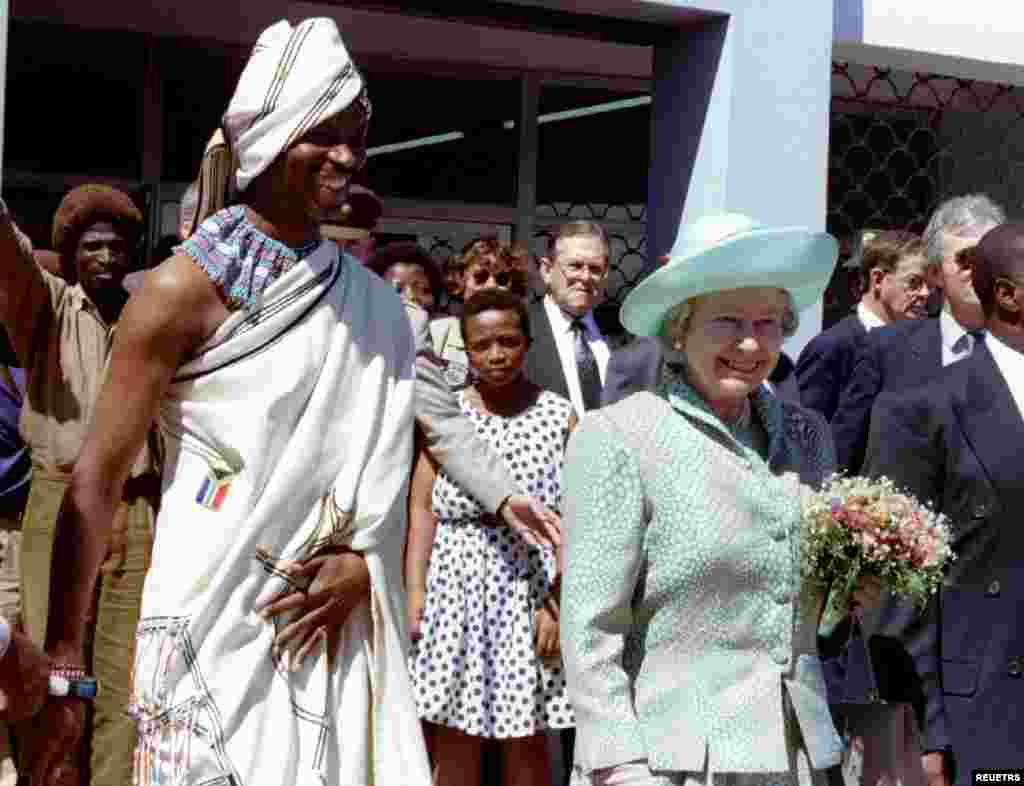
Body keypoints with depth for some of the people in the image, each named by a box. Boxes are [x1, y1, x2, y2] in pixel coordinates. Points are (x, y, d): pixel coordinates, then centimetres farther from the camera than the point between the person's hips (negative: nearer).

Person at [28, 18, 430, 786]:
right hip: (216, 621, -5)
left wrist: (366, 561, -6)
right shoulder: (187, 289, -7)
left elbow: (397, 463, 14)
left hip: (332, 618, 5)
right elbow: (96, 481, -8)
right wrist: (64, 665, -11)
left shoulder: (373, 305, 9)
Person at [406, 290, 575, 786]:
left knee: (526, 745, 5)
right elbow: (422, 508, 3)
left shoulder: (559, 416, 2)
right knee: (452, 744, 4)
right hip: (455, 585, 1)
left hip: (530, 587, -1)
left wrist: (558, 603, -11)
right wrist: (414, 590, -7)